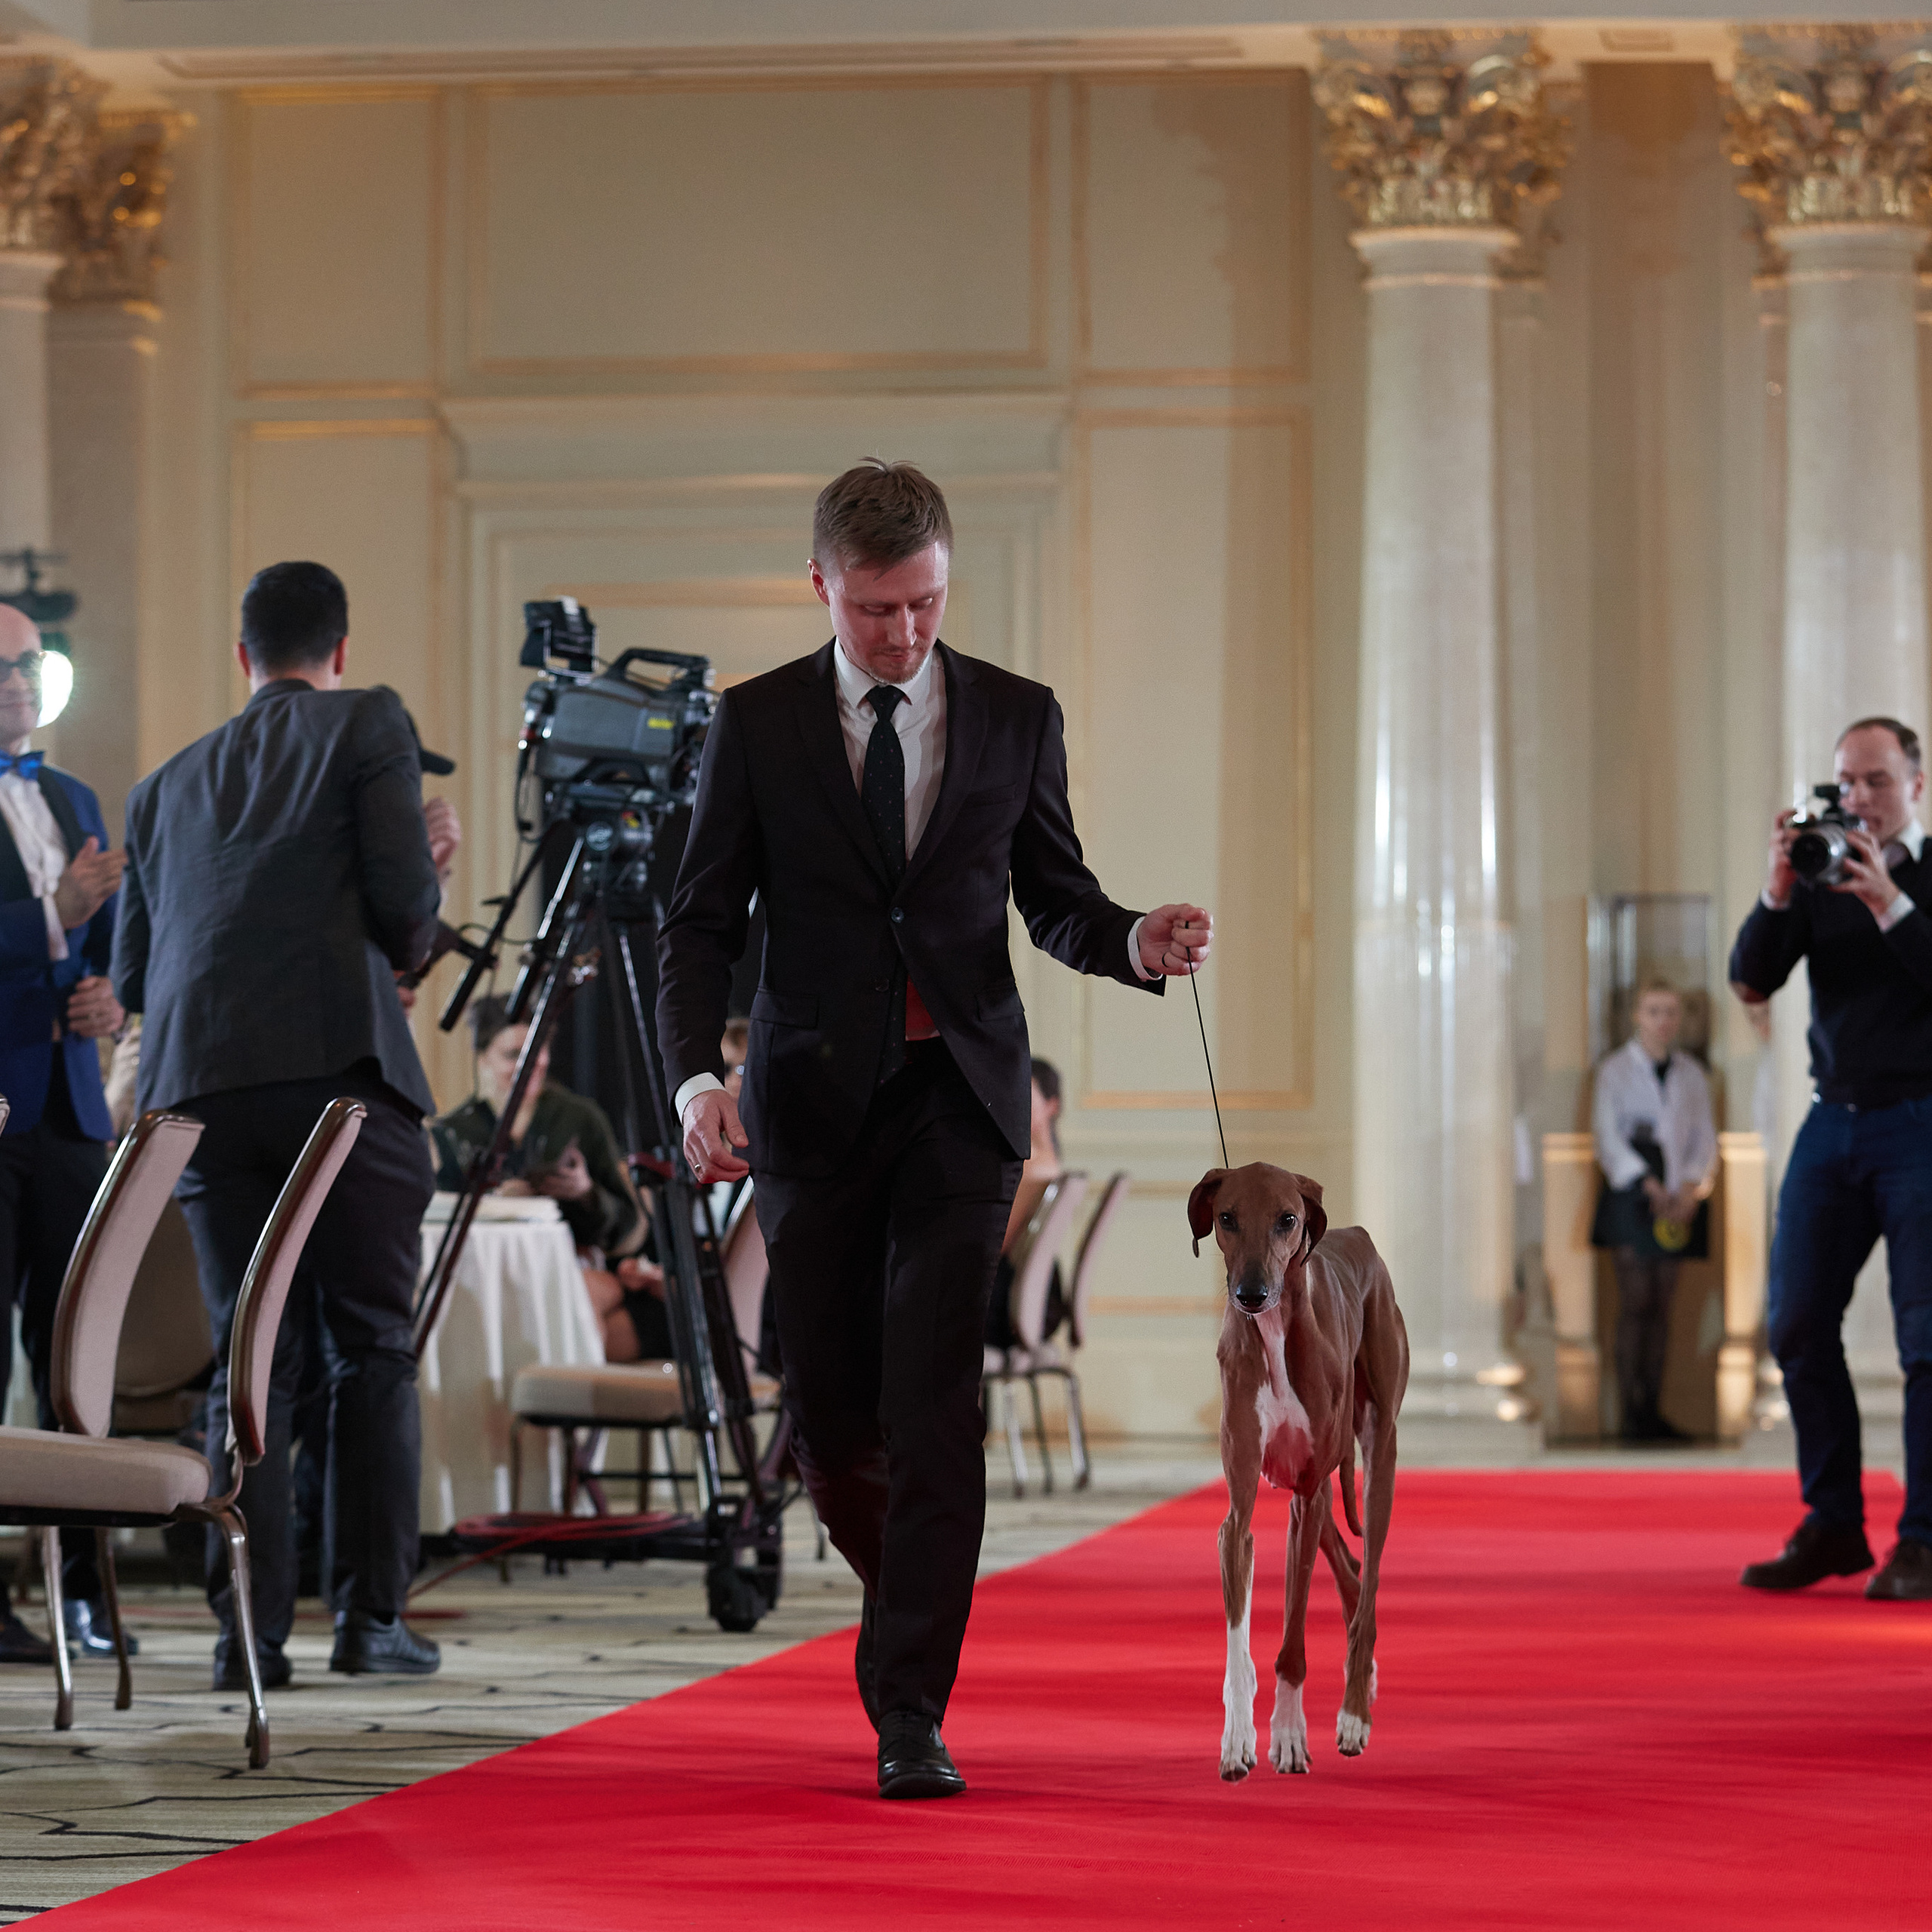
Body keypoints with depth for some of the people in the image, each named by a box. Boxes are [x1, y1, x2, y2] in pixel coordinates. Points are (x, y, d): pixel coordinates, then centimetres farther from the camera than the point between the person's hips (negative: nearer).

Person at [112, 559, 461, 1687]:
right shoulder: (367, 726, 9)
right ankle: (372, 1613, 2)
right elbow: (404, 911, -3)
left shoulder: (168, 786, 24)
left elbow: (132, 978, 22)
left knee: (250, 1356, 7)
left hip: (202, 1087, 4)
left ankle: (251, 1627, 0)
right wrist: (430, 864, 19)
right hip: (339, 1064, -4)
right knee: (374, 1346, 4)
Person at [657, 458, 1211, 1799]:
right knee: (830, 1416, 4)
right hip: (814, 1104, 1)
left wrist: (1135, 941, -11)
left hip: (960, 1097, 0)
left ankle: (912, 1710, -9)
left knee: (936, 1404, -11)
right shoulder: (757, 723, 2)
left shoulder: (1016, 716, 5)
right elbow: (702, 920, 1)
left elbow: (1054, 896, 12)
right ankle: (912, 1603, 34)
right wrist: (695, 1074, -16)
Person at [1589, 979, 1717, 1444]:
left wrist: (1691, 1188, -6)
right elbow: (1608, 1135, -3)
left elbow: (1705, 1138, 11)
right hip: (1631, 1193, -4)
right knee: (1635, 1300, -10)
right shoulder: (1615, 1070, 3)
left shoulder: (1692, 1075, 13)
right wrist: (1649, 1186, -12)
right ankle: (1631, 1411, -10)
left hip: (1675, 1200, 4)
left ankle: (1652, 1409, 4)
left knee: (1662, 1304, 3)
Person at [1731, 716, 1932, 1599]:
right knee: (1798, 1323, 2)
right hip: (1835, 1120, 4)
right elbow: (1751, 979, 0)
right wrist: (1779, 894, -14)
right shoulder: (1819, 879, 9)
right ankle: (1832, 1525, 12)